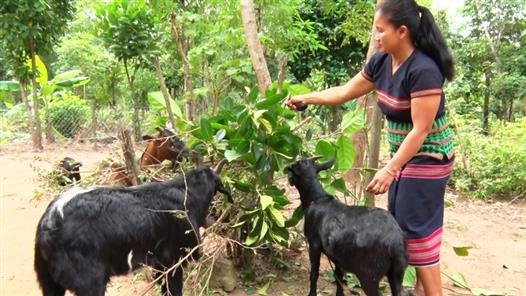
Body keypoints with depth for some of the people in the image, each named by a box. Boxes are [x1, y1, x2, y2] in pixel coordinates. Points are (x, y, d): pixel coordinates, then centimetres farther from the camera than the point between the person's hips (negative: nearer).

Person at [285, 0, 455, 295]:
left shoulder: (424, 70, -25)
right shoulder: (381, 62, -1)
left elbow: (420, 130, -25)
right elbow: (345, 92, 9)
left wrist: (389, 170, -28)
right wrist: (305, 98, 5)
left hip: (427, 158, -8)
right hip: (405, 154, 8)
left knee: (417, 226, -4)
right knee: (400, 222, 13)